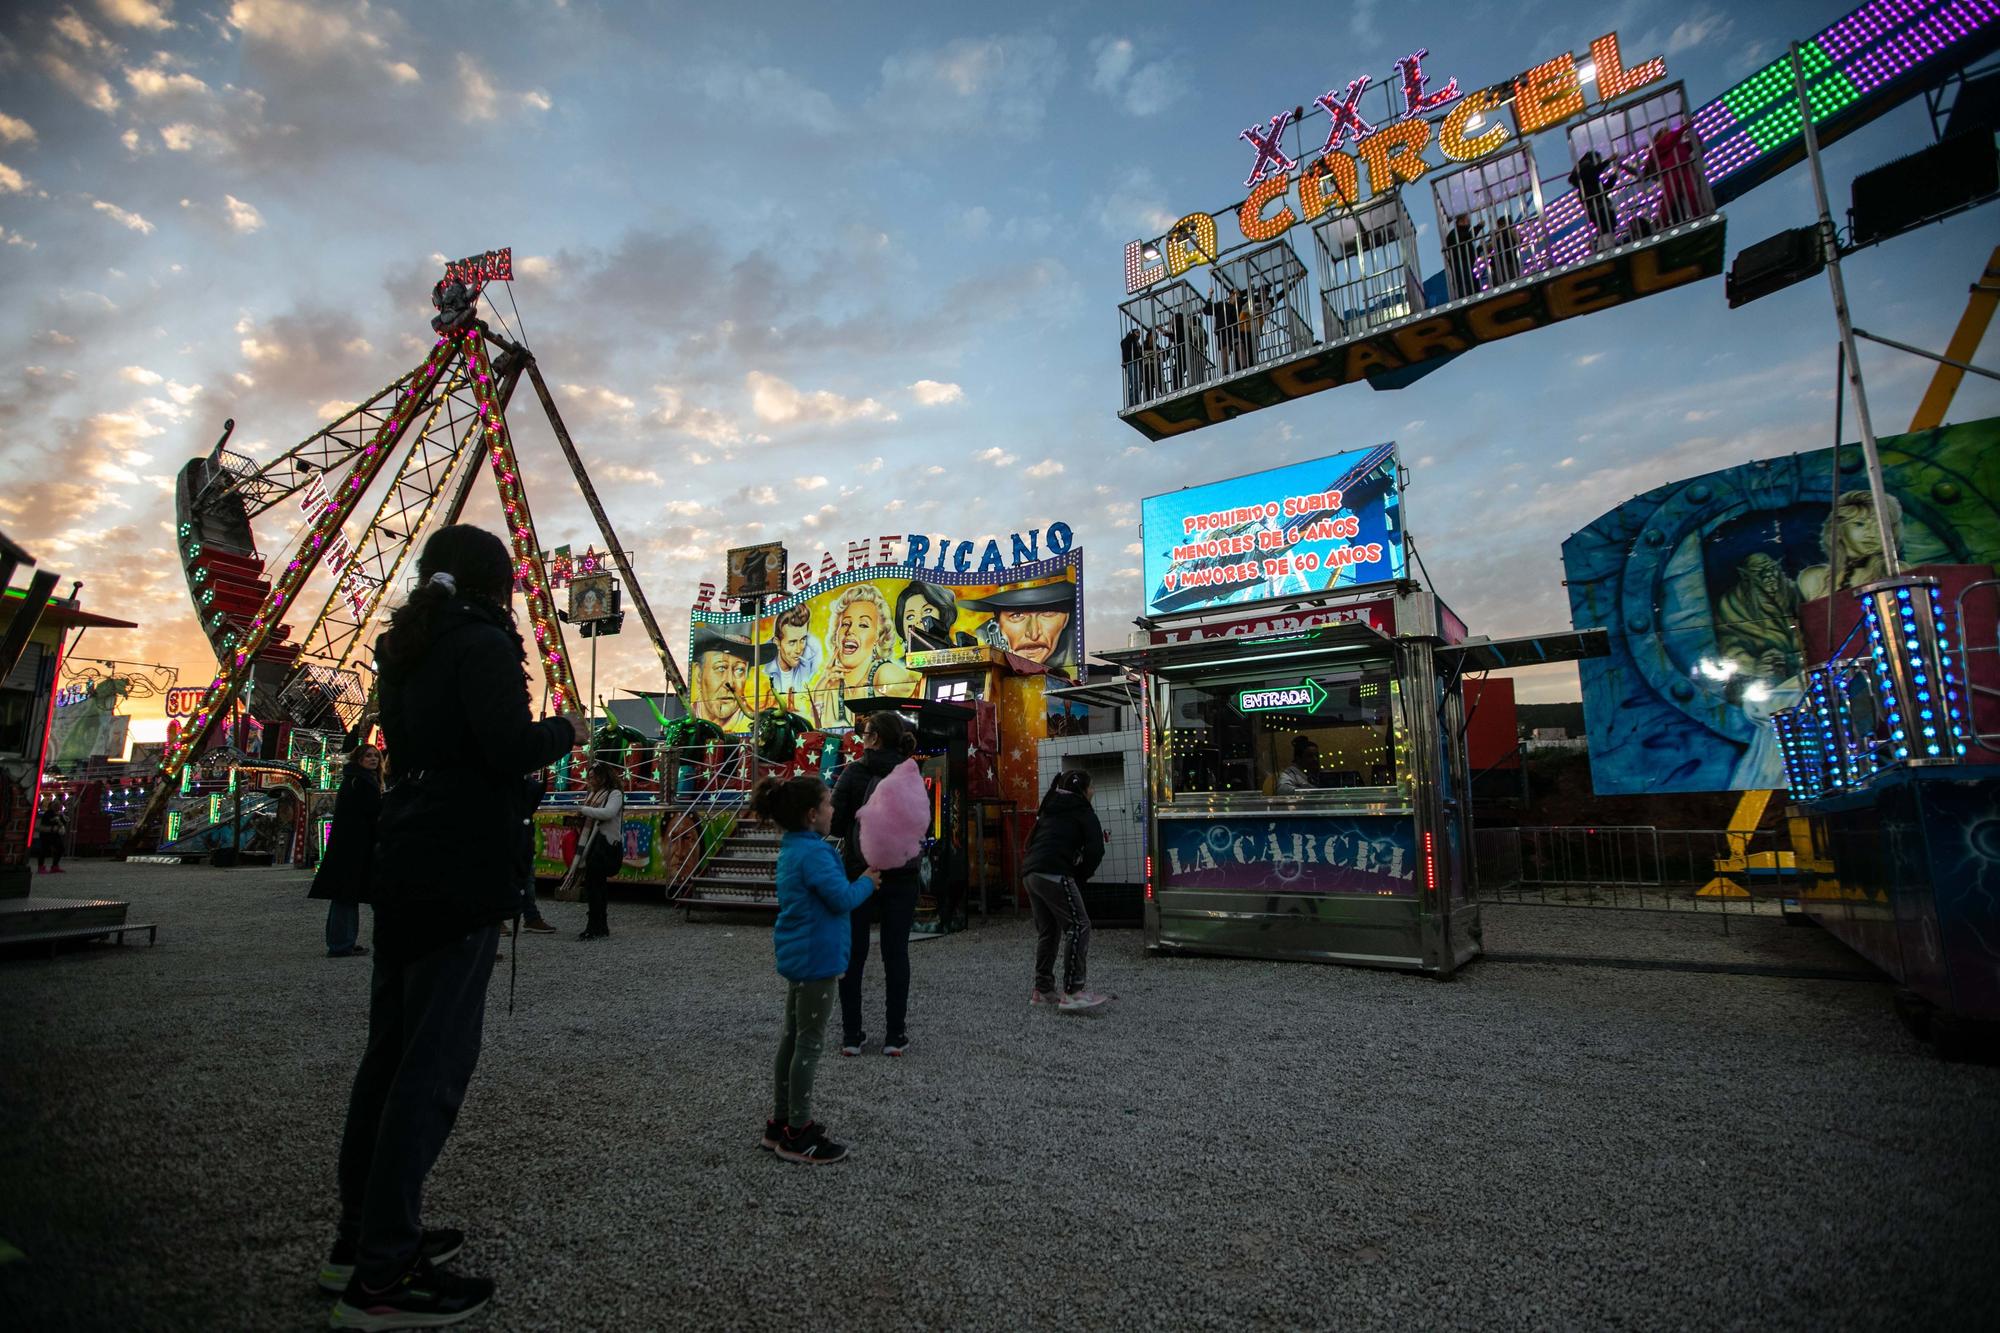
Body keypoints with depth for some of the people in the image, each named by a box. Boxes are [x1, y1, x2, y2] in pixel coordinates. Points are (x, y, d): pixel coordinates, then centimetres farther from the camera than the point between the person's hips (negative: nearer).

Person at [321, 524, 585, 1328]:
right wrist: (566, 731, -3)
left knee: (392, 1045, 16)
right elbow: (509, 749, -21)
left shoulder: (406, 648, 16)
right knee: (436, 1057, -4)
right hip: (461, 866, -9)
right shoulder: (483, 640, -11)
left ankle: (363, 1233, 28)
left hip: (405, 862, 9)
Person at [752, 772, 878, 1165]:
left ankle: (781, 1122, 28)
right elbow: (842, 899, -24)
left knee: (793, 1036, 17)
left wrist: (858, 882, 8)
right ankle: (797, 1136, 10)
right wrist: (867, 882, -6)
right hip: (815, 957, -10)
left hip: (798, 955, 10)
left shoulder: (792, 848, 10)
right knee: (810, 1043, 0)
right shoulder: (814, 852, -23)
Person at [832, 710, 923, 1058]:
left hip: (859, 872, -2)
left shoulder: (854, 772, -9)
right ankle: (895, 1036, 13)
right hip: (902, 875, 2)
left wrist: (855, 829, 7)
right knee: (896, 953, 9)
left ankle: (851, 1035, 16)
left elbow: (835, 823, -11)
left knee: (853, 954, 10)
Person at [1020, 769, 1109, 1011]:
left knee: (1047, 931, 17)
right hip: (1054, 873, -8)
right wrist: (1080, 876, 9)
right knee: (1078, 927, -7)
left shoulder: (1050, 810, 28)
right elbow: (1096, 849, -4)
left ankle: (1042, 990, 22)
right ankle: (1073, 992, -14)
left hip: (1030, 873, 8)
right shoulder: (1081, 810, 6)